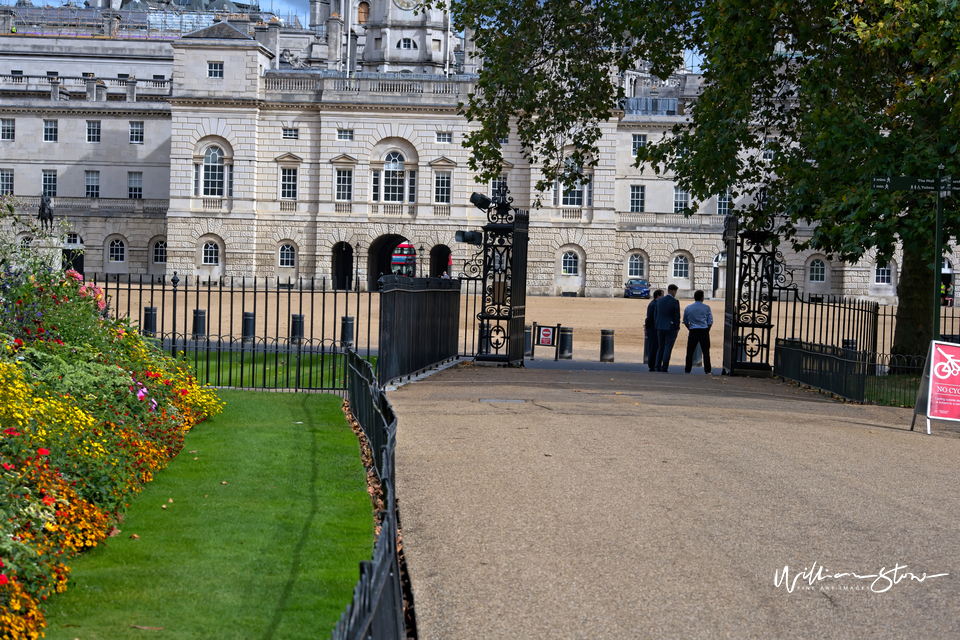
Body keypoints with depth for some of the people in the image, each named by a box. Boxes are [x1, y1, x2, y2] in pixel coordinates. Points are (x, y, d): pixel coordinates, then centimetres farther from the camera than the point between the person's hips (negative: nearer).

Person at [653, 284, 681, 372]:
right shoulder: (675, 302, -12)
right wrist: (677, 328, 0)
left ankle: (657, 367, 12)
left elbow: (656, 314, 11)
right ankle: (664, 368, -1)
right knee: (668, 348, 1)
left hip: (660, 327, 5)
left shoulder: (659, 300, 4)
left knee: (660, 347, 13)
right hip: (671, 328, -5)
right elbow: (677, 316, -11)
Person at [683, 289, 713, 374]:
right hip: (704, 331, -1)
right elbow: (710, 322, 1)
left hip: (693, 332, 1)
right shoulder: (706, 308, 0)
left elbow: (685, 322, 12)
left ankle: (687, 370, 4)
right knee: (706, 351, 3)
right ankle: (707, 370, 2)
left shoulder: (688, 308, 6)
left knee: (690, 351, 5)